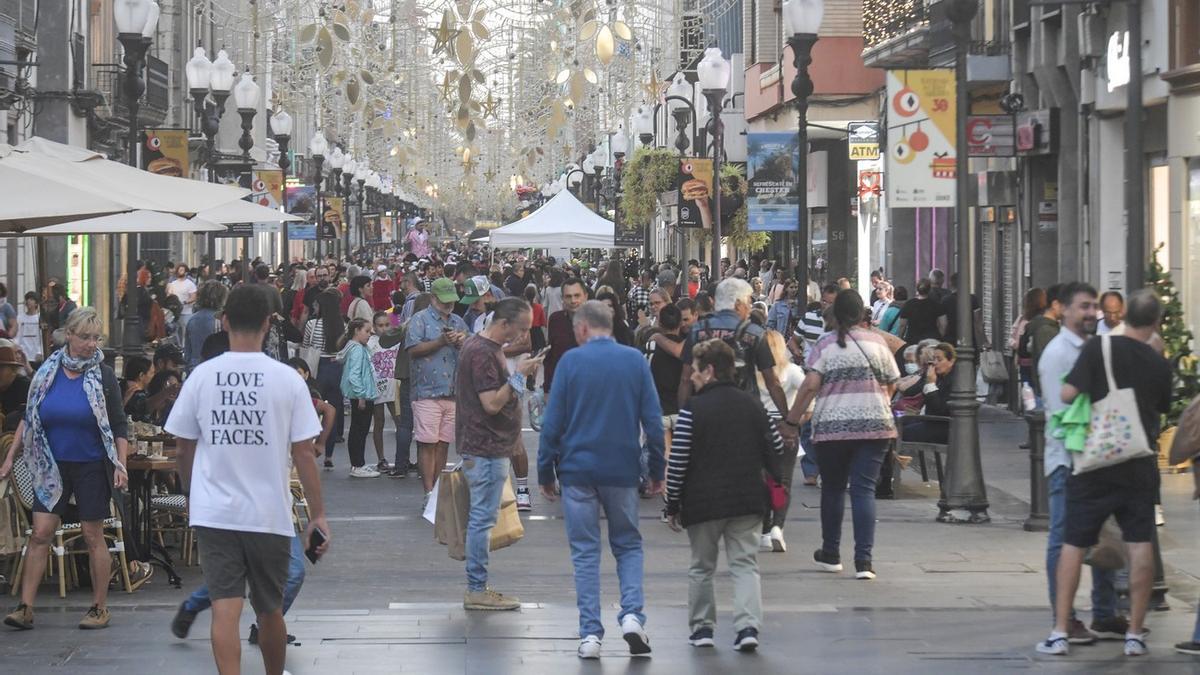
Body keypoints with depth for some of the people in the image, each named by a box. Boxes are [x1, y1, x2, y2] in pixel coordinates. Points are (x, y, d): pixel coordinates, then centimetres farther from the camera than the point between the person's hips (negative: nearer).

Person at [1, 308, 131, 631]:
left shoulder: (103, 376, -5)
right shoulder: (47, 373, 1)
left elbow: (119, 426, -2)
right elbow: (29, 419, 9)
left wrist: (121, 465, -12)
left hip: (91, 467, -2)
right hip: (53, 467, 2)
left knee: (93, 536, 3)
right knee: (40, 534, -4)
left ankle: (100, 608, 13)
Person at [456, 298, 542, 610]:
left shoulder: (485, 346, 14)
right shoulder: (482, 352, -19)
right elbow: (492, 403, -22)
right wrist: (519, 375, -18)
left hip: (486, 446, 11)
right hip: (486, 449, -11)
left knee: (481, 518, 13)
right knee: (482, 517, -6)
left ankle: (476, 587, 18)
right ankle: (477, 590, -2)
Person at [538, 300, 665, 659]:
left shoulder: (571, 361, -4)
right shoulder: (635, 360, 1)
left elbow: (552, 421, -4)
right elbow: (653, 419, 1)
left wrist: (545, 471, 4)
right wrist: (657, 470, 9)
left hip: (578, 469, -1)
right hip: (623, 469, 1)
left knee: (585, 552, 5)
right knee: (628, 545, 15)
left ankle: (590, 633, 2)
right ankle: (632, 614, -5)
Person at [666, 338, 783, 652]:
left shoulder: (692, 410, -9)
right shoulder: (751, 405, 6)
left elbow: (677, 462, -9)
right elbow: (776, 446, 12)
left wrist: (673, 505, -1)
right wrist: (775, 480, 29)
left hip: (703, 503, -3)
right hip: (747, 501, 3)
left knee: (701, 567, 12)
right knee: (745, 564, 4)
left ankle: (702, 627, 17)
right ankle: (748, 626, -10)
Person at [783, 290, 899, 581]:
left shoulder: (826, 344, -2)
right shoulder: (876, 342, 3)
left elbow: (810, 385, -10)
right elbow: (891, 383, 9)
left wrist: (792, 419, -3)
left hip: (831, 426, -1)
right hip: (874, 425, 1)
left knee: (833, 488, 15)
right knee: (864, 490, -1)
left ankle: (831, 553, 25)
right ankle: (864, 559, -10)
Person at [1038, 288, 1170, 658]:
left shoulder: (1100, 348, -9)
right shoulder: (1160, 365, 1)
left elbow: (1068, 394, -13)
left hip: (1095, 462, -2)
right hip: (1140, 464, 2)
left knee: (1074, 544, 4)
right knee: (1140, 546, 4)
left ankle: (1060, 632, 3)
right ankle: (1135, 634, 4)